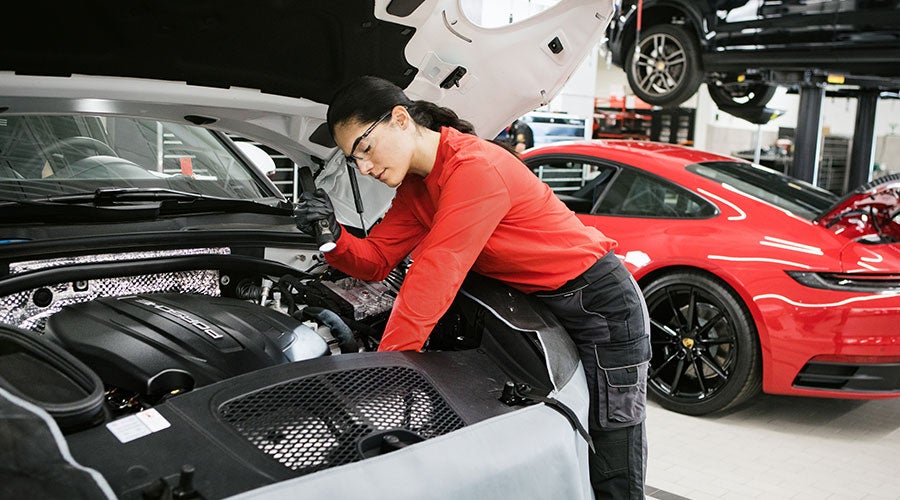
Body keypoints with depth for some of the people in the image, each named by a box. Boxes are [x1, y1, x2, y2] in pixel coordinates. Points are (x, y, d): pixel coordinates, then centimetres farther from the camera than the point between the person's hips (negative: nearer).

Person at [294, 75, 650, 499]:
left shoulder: (475, 169, -26)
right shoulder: (415, 186, 5)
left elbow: (433, 277, -30)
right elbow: (376, 259, 4)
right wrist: (334, 237, -17)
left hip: (602, 305, -9)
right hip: (543, 307, 9)